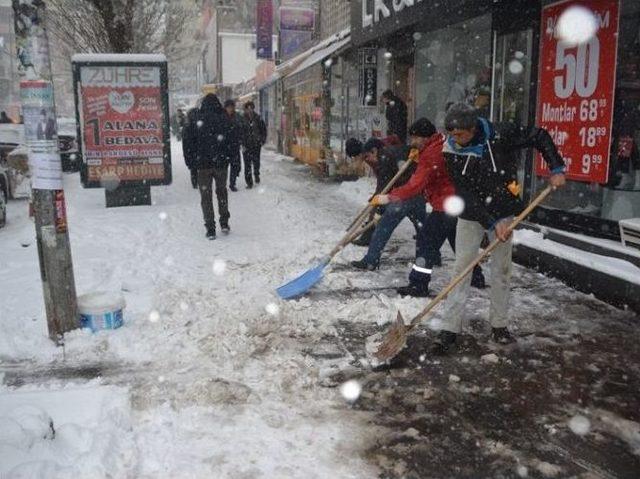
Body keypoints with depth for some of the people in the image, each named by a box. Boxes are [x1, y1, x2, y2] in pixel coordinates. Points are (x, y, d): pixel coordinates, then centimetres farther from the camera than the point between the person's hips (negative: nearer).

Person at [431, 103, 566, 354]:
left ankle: (499, 325, 22)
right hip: (470, 215, 0)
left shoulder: (501, 135, -17)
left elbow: (540, 136, -3)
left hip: (503, 213, 0)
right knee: (461, 268, -2)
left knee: (501, 269, 7)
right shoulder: (451, 152, -15)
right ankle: (450, 328, 2)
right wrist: (491, 223, -21)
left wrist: (556, 168, -10)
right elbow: (465, 195, -17)